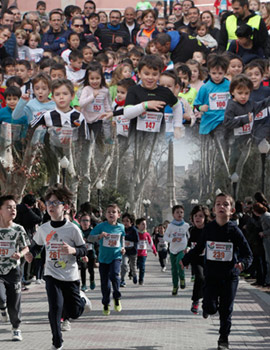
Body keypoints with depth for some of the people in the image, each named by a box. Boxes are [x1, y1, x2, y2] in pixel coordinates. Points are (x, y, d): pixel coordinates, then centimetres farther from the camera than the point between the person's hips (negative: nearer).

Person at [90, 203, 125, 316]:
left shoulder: (121, 227, 2)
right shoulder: (101, 226, -6)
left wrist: (123, 248, 6)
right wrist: (99, 236, -25)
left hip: (116, 256, 0)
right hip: (103, 257, 0)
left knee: (114, 275, -24)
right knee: (105, 282, 6)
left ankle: (117, 298, 0)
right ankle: (106, 304, 24)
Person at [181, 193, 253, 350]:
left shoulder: (234, 231, -7)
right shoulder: (209, 228, 0)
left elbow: (248, 254, -5)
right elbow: (199, 248, 16)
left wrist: (243, 263, -25)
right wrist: (186, 260, 18)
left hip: (230, 276, -1)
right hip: (211, 274, 1)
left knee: (226, 309, 4)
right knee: (210, 307, -10)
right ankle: (208, 308, 27)